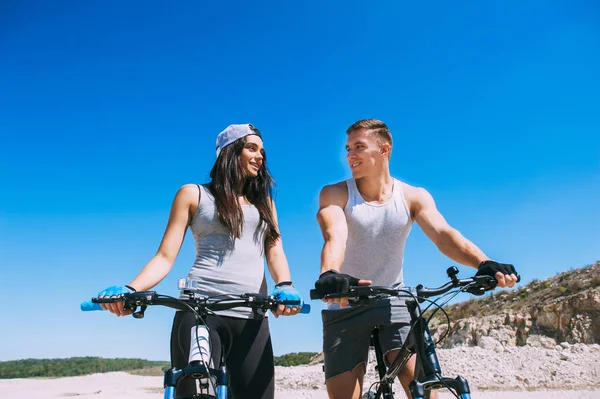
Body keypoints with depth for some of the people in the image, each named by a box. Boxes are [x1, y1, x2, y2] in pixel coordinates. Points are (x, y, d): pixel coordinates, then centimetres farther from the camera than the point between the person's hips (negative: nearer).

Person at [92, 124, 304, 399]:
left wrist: (285, 286, -13)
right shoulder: (194, 194, 12)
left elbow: (275, 251, 9)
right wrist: (130, 290, -14)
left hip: (252, 317, 3)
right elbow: (165, 257, 6)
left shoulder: (264, 200, 22)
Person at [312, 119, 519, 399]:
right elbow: (334, 236, -27)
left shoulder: (414, 197, -2)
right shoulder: (335, 194, -8)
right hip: (345, 308, -1)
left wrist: (485, 264, -38)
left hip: (393, 304, 1)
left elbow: (443, 234, -18)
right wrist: (329, 274, -50)